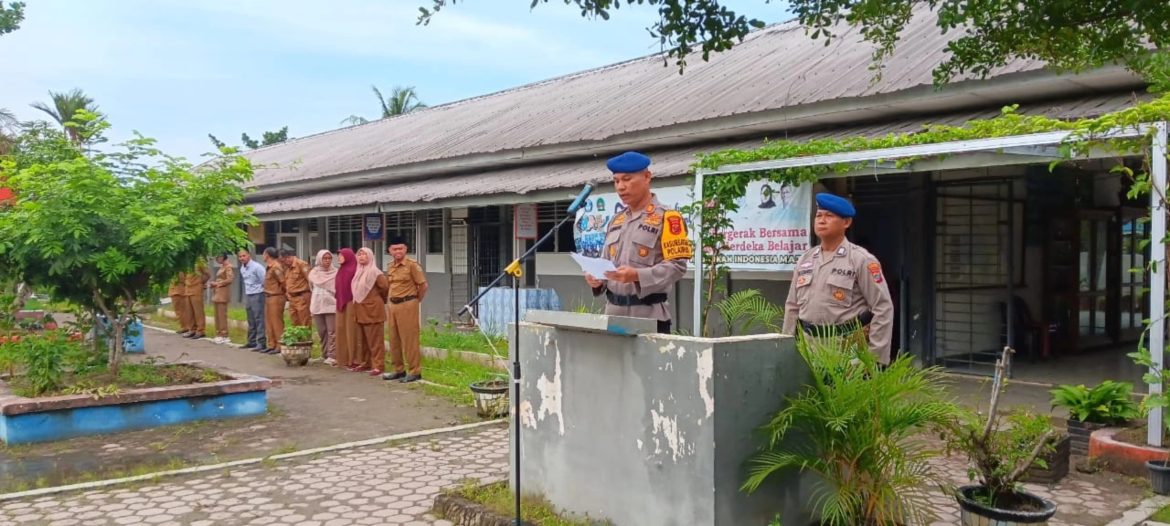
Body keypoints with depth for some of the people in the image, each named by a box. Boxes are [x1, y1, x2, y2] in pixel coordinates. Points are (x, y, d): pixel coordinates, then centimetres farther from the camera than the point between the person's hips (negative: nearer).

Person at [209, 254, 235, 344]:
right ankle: (219, 334, 13)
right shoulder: (221, 267, 18)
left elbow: (230, 279, -17)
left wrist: (216, 283, -12)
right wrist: (213, 284, 5)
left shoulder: (228, 266, -8)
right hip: (217, 293, 9)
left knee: (222, 315, -7)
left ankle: (224, 335, -4)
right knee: (217, 315, 8)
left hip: (223, 293, -9)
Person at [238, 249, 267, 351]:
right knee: (251, 321, 15)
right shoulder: (242, 269, 11)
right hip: (247, 296, 8)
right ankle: (251, 342, 23)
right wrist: (246, 295, 16)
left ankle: (261, 343, -7)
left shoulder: (257, 267, -15)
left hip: (257, 295, -8)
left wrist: (261, 289, -10)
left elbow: (264, 281, -16)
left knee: (259, 320, -8)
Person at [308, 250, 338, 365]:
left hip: (331, 304, -3)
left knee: (332, 331, -7)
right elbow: (313, 287, 18)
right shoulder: (314, 273, 8)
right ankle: (325, 354, 18)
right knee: (321, 332, 8)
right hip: (317, 305, 3)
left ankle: (332, 356, -7)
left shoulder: (336, 273, -1)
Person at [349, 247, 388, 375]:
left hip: (373, 309, -8)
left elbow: (385, 287, -17)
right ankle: (364, 363, 23)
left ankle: (377, 366, -3)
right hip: (361, 310, 8)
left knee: (375, 340, -5)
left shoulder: (374, 271, -13)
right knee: (363, 339, 14)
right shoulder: (359, 272, 13)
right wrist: (355, 305, 16)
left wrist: (379, 299, -1)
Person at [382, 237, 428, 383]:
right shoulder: (390, 267, 11)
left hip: (407, 305, -8)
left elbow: (423, 285, -7)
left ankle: (415, 372, 2)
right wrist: (391, 303, 15)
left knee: (409, 340, -5)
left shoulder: (412, 265, -10)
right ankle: (399, 370, 23)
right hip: (393, 305, 8)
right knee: (394, 340, 12)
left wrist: (416, 301, 3)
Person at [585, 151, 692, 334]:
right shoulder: (616, 220, 17)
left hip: (648, 315, -6)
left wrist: (637, 275, -24)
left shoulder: (667, 217, -4)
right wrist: (597, 278, -1)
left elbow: (677, 265, -13)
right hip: (614, 312, 6)